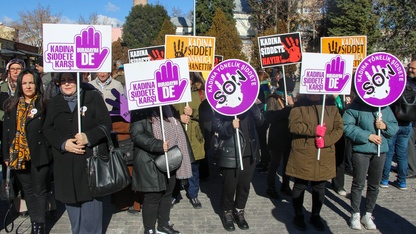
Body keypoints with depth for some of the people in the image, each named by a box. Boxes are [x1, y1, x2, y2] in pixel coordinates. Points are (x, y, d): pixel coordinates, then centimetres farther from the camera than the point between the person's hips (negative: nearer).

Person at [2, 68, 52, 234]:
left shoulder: (44, 105, -7)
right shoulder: (11, 105, 6)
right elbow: (6, 131, 8)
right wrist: (6, 155, 6)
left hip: (39, 155, -4)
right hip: (18, 156, 4)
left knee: (39, 190, 6)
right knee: (28, 190, 14)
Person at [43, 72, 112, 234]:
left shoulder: (93, 97, 1)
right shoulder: (54, 103, 13)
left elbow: (105, 123, -5)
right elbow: (48, 129, 7)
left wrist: (88, 137, -21)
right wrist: (63, 143, -11)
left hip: (90, 158, -3)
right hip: (66, 162, 4)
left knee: (90, 197, -1)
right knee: (70, 197, 9)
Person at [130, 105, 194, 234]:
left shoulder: (168, 108, 14)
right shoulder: (141, 111, -10)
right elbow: (136, 134, -20)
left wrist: (182, 119, 11)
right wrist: (158, 145, -27)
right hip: (151, 162, -7)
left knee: (167, 193, 17)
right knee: (153, 196, 3)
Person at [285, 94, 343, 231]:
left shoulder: (330, 104, 6)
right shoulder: (300, 104, -3)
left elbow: (339, 128, 2)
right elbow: (293, 125, -13)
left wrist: (325, 140, -14)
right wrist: (314, 130, -20)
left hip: (324, 156, 3)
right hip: (302, 154, -3)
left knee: (319, 188, 13)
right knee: (300, 186, 8)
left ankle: (315, 216, 32)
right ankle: (298, 216, 27)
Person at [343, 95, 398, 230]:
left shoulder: (384, 107, 5)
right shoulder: (356, 105, -9)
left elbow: (395, 126, 11)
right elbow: (347, 126, -15)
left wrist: (385, 126, -11)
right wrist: (367, 136, -17)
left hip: (380, 150, 5)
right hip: (361, 150, -4)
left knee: (374, 185, 13)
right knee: (358, 183, 5)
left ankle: (368, 215, 28)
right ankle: (355, 215, 20)